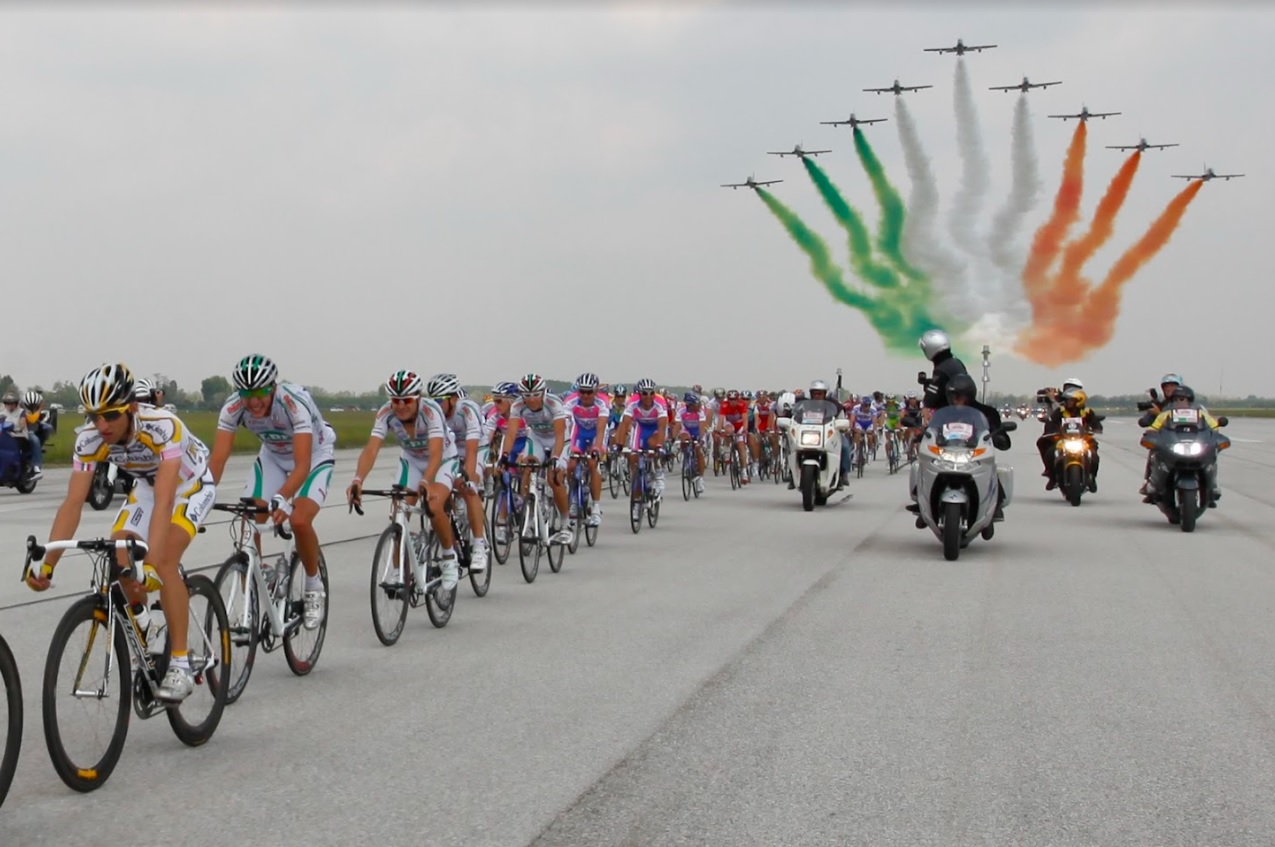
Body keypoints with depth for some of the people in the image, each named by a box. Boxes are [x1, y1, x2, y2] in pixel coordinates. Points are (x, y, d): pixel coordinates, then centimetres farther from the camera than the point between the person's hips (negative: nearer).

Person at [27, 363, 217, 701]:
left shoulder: (163, 427, -40)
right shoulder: (89, 440, -25)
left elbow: (164, 502, -47)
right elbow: (73, 503, -28)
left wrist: (149, 564, -56)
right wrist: (47, 563, -38)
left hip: (191, 485, -5)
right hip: (147, 485, 5)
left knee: (165, 560, -26)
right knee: (115, 556, -14)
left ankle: (180, 666, -20)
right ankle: (138, 617, 19)